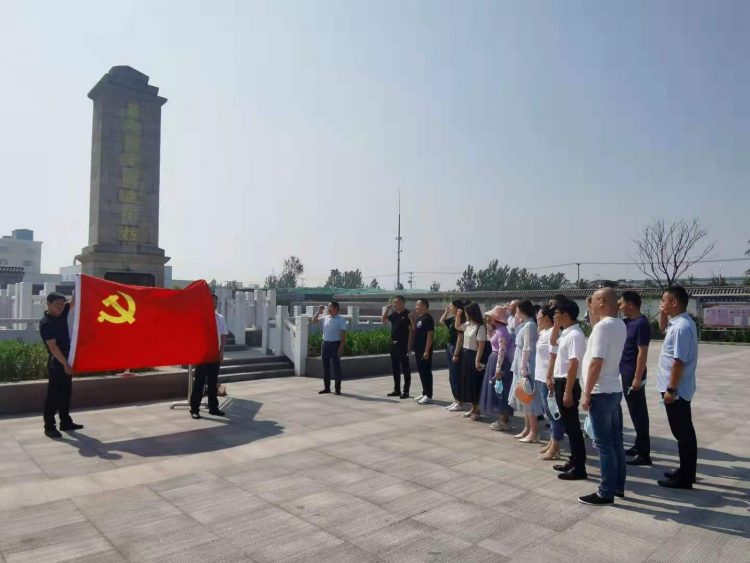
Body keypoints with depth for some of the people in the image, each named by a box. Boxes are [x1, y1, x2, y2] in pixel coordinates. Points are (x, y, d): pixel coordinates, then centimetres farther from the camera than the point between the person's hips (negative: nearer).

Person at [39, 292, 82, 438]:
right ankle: (49, 427, 4)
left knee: (66, 393, 14)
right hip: (56, 363, -8)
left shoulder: (62, 314, 6)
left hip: (66, 361, 8)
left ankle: (66, 422, 23)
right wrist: (65, 364, -20)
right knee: (53, 395, -2)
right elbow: (53, 346, -19)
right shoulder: (45, 323, -15)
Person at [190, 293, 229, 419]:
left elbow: (223, 336, 7)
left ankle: (213, 407, 20)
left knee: (213, 382, 11)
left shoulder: (220, 318, 6)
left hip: (215, 355, 4)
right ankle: (194, 409, 5)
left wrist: (221, 352, -1)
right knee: (199, 382, -1)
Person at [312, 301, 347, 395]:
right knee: (325, 366, 9)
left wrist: (341, 347, -15)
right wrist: (319, 311, 5)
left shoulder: (341, 319, -4)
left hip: (335, 344, -5)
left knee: (336, 366, 0)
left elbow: (343, 334, -8)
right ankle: (326, 387, 18)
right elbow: (314, 321, 14)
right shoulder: (325, 318, 10)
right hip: (325, 343, 5)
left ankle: (337, 388, 7)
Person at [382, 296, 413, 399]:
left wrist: (409, 345, -18)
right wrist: (387, 309, 6)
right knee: (395, 368, 12)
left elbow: (411, 330, -12)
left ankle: (406, 391, 6)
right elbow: (383, 320, 20)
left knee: (405, 368, 0)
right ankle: (397, 390, 22)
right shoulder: (394, 314, 11)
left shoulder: (407, 314, -9)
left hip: (403, 345, -7)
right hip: (394, 344, 7)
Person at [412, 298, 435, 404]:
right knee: (421, 370, 15)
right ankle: (424, 393, 25)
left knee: (426, 372, -3)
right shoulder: (417, 318, 13)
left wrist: (427, 351, -21)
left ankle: (428, 396, 3)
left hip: (425, 350, -9)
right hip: (418, 349, 9)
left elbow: (430, 335, -18)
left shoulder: (428, 319, -14)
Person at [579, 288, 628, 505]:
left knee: (604, 444, -1)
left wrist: (586, 393, -18)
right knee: (615, 441, 16)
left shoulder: (603, 326, -20)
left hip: (601, 392, -9)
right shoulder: (619, 325, 8)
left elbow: (596, 362, -24)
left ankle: (606, 492, 8)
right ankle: (618, 486, 26)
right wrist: (592, 315, 14)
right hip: (614, 390, 9)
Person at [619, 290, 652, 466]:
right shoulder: (627, 322, 10)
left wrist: (637, 378, -21)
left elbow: (642, 353, -20)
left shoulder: (641, 323, -17)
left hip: (634, 375, -9)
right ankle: (639, 445, 28)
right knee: (634, 411, 17)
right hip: (625, 374, 9)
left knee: (638, 412, -3)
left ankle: (644, 453, 4)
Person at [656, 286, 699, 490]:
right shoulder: (678, 322, 8)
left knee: (682, 433, 0)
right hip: (678, 388, 10)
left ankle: (684, 478, 11)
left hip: (676, 390, -10)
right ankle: (686, 471, 29)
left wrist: (671, 389, -21)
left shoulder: (681, 327, -23)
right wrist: (663, 314, 11)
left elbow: (679, 361, -25)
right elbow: (663, 328, 31)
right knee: (683, 432, 18)